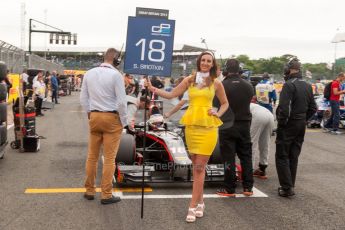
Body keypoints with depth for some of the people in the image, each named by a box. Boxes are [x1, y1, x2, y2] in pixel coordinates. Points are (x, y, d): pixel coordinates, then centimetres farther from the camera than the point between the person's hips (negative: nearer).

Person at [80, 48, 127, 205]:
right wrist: (124, 121, -3)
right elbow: (121, 101, -13)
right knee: (109, 158, 2)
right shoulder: (115, 74, -13)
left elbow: (83, 98, 8)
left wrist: (89, 114, 16)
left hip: (94, 117, 5)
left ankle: (89, 191, 24)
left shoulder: (89, 74, 4)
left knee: (92, 156, 14)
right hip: (112, 118, -5)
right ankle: (106, 195, 7)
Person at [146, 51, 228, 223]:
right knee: (196, 167, 10)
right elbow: (171, 95, 6)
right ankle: (199, 201, 24)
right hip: (191, 125, 2)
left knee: (199, 167, -5)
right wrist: (153, 89, -5)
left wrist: (218, 114, -1)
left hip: (208, 127, -2)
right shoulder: (189, 80, 7)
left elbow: (225, 103, 16)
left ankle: (193, 207, -2)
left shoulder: (216, 83, 5)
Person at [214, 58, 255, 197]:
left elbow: (216, 103, -4)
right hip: (244, 125, 4)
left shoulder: (222, 85, -14)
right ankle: (248, 187, 17)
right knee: (246, 156, 12)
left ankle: (229, 188, 7)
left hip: (227, 126, -4)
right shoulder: (248, 86, 0)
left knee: (229, 158, 2)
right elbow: (250, 101, 10)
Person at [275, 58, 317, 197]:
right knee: (293, 157, 15)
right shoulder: (307, 86, 10)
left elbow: (284, 108, -24)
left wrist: (281, 123, -12)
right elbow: (313, 108, 14)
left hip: (289, 125, -8)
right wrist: (303, 120, 15)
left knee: (282, 157, 0)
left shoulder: (289, 85, -17)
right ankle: (290, 185, 22)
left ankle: (287, 187, -3)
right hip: (301, 126, 8)